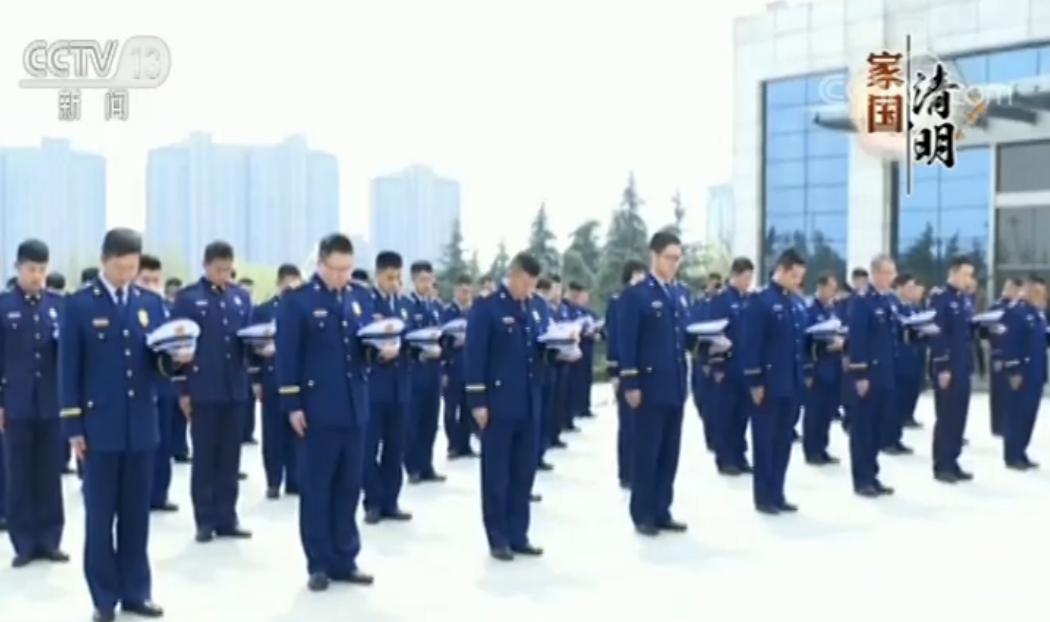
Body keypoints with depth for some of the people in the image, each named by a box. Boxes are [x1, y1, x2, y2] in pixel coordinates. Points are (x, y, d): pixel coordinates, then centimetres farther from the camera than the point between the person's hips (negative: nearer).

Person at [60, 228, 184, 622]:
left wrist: (176, 358, -16)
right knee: (100, 515, 6)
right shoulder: (78, 305, -3)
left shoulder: (152, 303, 7)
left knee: (136, 514, 10)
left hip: (141, 426, 3)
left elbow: (159, 362, 8)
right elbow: (69, 369, -4)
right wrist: (73, 426, -8)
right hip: (99, 426, -3)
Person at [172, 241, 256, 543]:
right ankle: (206, 520, 12)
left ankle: (227, 518, 17)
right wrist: (182, 389, -8)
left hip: (235, 389, 4)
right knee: (204, 458, 4)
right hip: (203, 390, -4)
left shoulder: (241, 297, 10)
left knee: (230, 458, 9)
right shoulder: (188, 297, -2)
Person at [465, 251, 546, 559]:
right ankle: (498, 540, 13)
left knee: (524, 474, 11)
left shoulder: (534, 307, 13)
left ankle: (518, 535, 21)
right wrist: (477, 401, -16)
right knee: (496, 475, 4)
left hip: (529, 403, 6)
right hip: (499, 404, -6)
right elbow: (475, 355, -12)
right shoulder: (486, 307, -8)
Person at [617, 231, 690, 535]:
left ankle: (662, 512, 19)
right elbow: (626, 343, -11)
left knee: (669, 453, 10)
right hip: (649, 385, -7)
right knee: (645, 453, 1)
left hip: (675, 385, 7)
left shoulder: (680, 296, 15)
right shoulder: (634, 295, -7)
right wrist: (630, 384, -16)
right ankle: (643, 515, 10)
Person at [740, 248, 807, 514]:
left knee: (784, 441, 12)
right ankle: (763, 497, 11)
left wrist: (802, 377, 12)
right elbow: (751, 344, -15)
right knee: (765, 441, 3)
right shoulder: (760, 301, -10)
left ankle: (777, 494, 21)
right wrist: (755, 382, -17)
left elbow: (798, 341, 16)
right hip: (768, 384, -7)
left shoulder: (794, 303, 12)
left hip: (791, 384, 7)